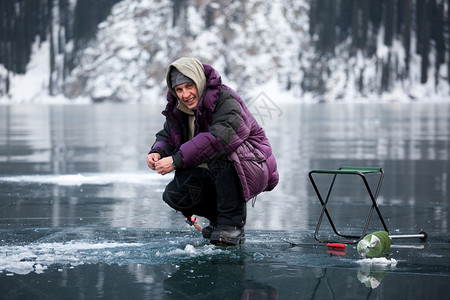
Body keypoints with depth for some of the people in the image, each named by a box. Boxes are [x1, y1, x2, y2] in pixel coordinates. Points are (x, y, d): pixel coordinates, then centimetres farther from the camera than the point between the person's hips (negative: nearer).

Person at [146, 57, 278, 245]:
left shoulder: (225, 101, -21)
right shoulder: (178, 109, 4)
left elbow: (220, 138, -36)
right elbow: (167, 136, 14)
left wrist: (177, 160, -37)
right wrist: (157, 152, -13)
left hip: (252, 169, -7)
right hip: (213, 177, 7)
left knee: (219, 154, -37)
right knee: (174, 195, -14)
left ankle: (233, 224, -23)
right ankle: (218, 217, 13)